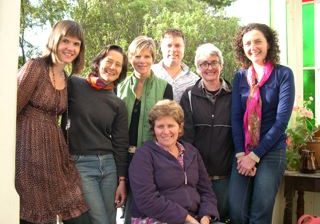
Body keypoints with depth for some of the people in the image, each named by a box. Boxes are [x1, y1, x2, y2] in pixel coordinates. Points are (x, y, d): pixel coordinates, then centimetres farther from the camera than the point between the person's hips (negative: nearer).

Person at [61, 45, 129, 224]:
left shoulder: (118, 104, 9)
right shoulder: (74, 85, 0)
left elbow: (120, 144, 8)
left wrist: (122, 180, 5)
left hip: (108, 164, 4)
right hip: (79, 164, -4)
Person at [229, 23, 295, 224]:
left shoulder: (284, 74, -4)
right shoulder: (240, 77, 6)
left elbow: (281, 120, -10)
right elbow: (236, 117, 2)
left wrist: (255, 155, -12)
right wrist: (241, 154, -10)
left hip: (271, 151, -3)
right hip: (243, 152, 3)